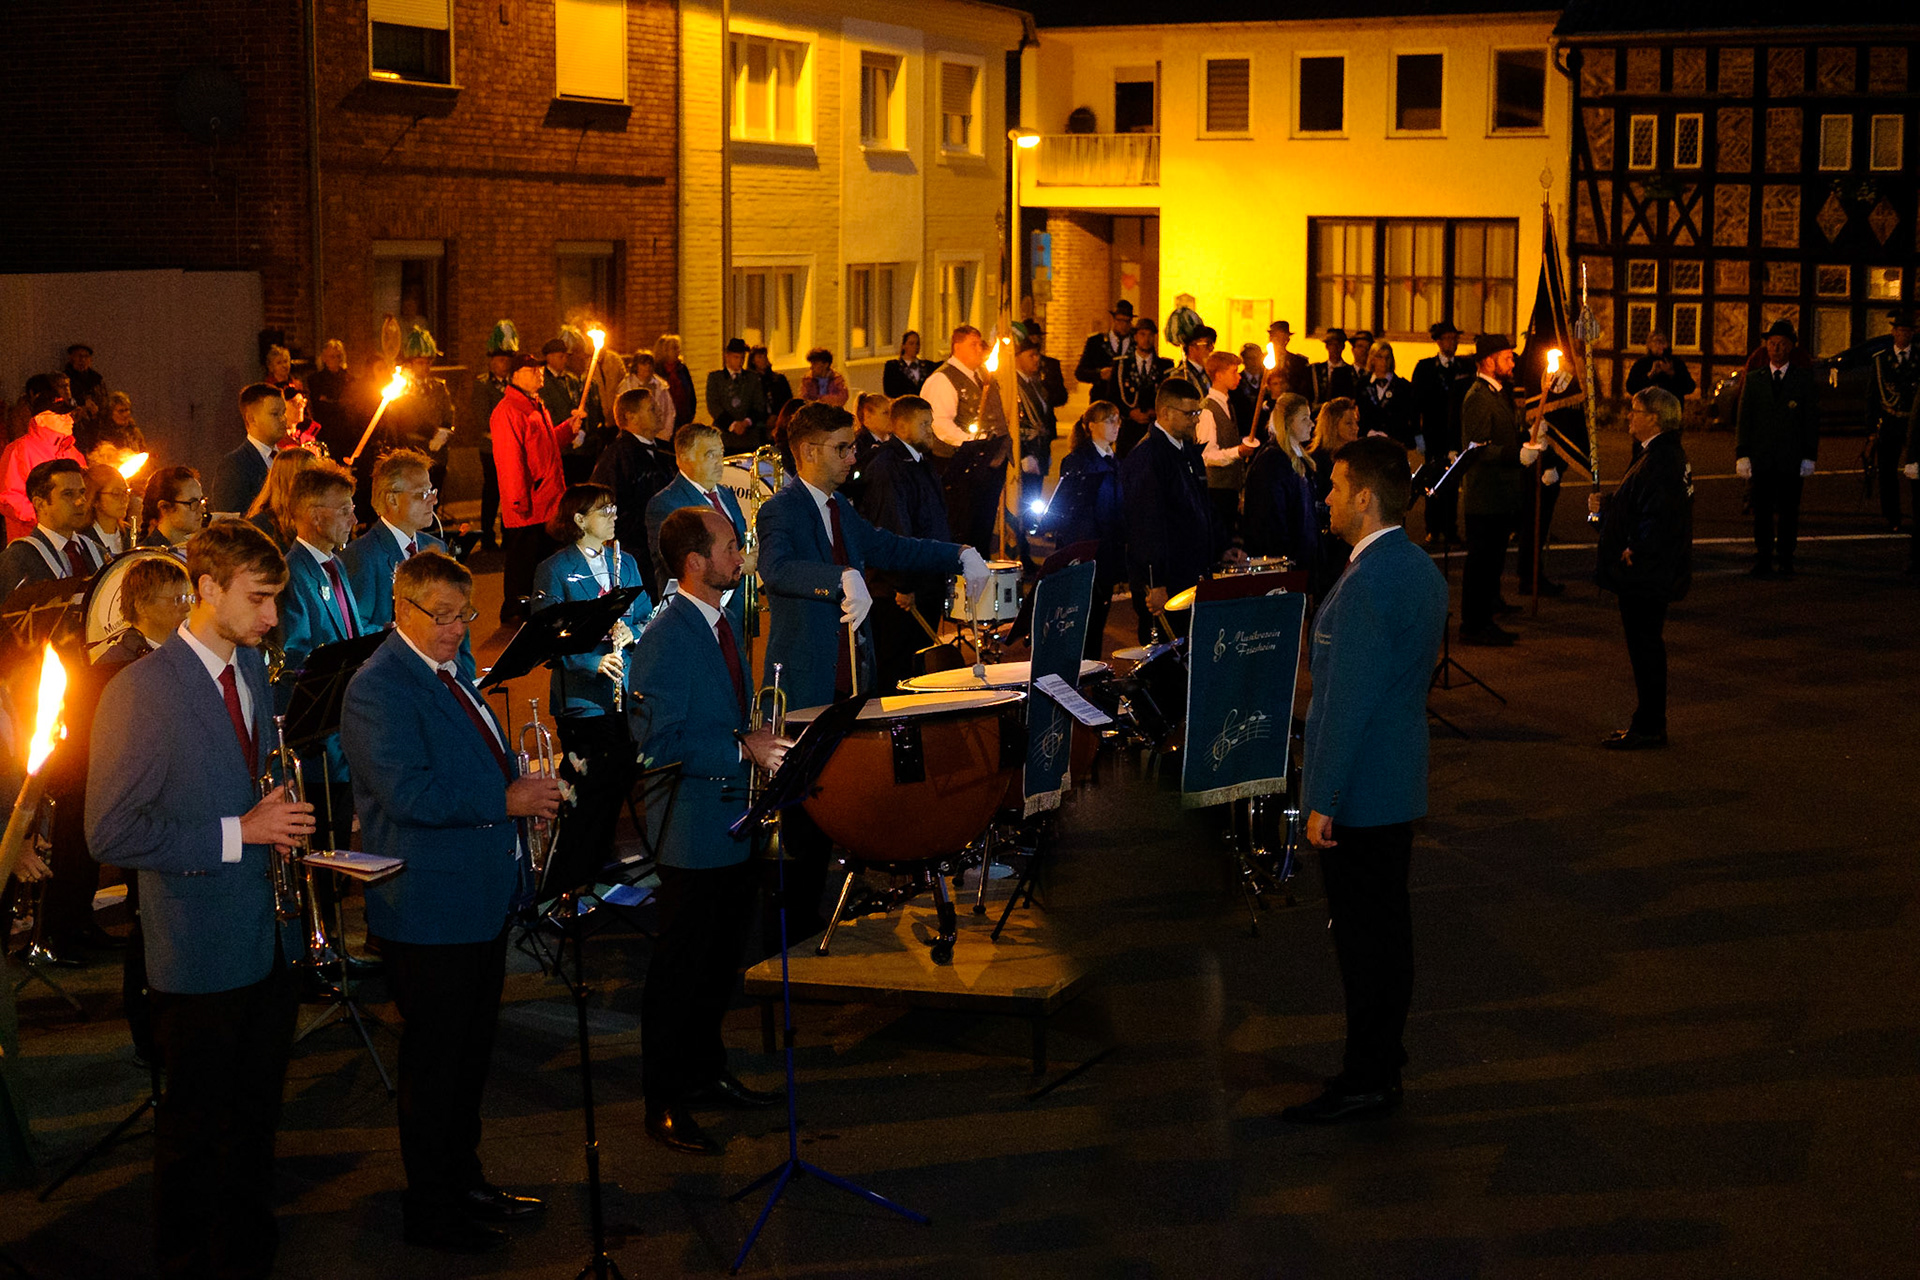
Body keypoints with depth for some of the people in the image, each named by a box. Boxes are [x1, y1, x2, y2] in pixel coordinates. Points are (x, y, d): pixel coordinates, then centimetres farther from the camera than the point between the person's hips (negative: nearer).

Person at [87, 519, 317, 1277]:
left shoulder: (252, 668, 8)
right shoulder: (141, 692, -18)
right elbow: (112, 835, -19)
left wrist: (280, 822, 2)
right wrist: (236, 835, -23)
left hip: (269, 940, 7)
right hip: (203, 952, -7)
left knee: (255, 1120, 18)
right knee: (196, 1129, 8)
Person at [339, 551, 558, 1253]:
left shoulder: (452, 672, 14)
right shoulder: (378, 688, -16)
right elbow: (408, 793, -26)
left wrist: (525, 786, 5)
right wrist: (504, 801, -23)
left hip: (483, 898, 10)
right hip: (428, 910, -9)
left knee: (471, 1050, 19)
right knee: (435, 1059, 1)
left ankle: (465, 1181, 33)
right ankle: (431, 1209, 13)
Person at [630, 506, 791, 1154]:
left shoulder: (723, 620, 10)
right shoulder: (665, 639, -20)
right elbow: (660, 742, -23)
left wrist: (762, 733, 5)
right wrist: (741, 749, -24)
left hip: (735, 820, 9)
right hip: (694, 829, -9)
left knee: (721, 961, 19)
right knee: (681, 970, 1)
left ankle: (707, 1072, 34)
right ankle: (664, 1101, 12)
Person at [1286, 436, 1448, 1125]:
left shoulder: (1367, 583, -22)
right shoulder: (1422, 568, 9)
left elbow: (1350, 699, -23)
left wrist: (1323, 801, -18)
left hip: (1360, 791, -10)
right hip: (1401, 782, 10)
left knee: (1363, 934, -1)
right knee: (1387, 927, 17)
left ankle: (1364, 1081, 8)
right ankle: (1383, 1062, 27)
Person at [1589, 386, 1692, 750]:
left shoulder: (1660, 460, -20)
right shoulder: (1664, 454, 14)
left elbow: (1658, 517, -28)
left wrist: (1634, 550, -20)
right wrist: (1605, 504, 9)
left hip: (1646, 575, -11)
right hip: (1649, 574, 11)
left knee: (1645, 645, -4)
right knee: (1646, 645, 16)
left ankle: (1649, 727, 3)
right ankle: (1650, 723, 23)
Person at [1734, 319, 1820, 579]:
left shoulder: (1805, 379, 5)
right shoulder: (1754, 380, 9)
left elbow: (1812, 420, 3)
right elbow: (1743, 419, 7)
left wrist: (1809, 457, -4)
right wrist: (1742, 454, -2)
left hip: (1791, 460, -1)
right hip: (1761, 459, 1)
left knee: (1788, 513, 2)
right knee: (1762, 513, 2)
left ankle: (1786, 562, 10)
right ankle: (1762, 562, 9)